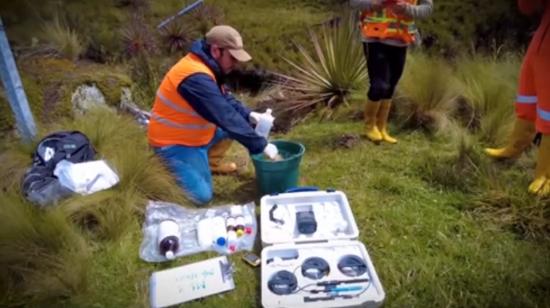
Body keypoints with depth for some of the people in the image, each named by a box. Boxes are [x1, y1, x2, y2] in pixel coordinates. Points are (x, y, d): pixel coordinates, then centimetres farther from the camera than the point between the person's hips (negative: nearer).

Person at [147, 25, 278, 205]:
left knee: (238, 122, 5)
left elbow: (225, 99, 12)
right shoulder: (196, 78, -30)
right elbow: (226, 117, -32)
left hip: (194, 134, 9)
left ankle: (211, 163, 18)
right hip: (173, 143, -9)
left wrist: (248, 115, -5)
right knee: (201, 196, -17)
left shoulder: (206, 66, 1)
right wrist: (261, 145, -27)